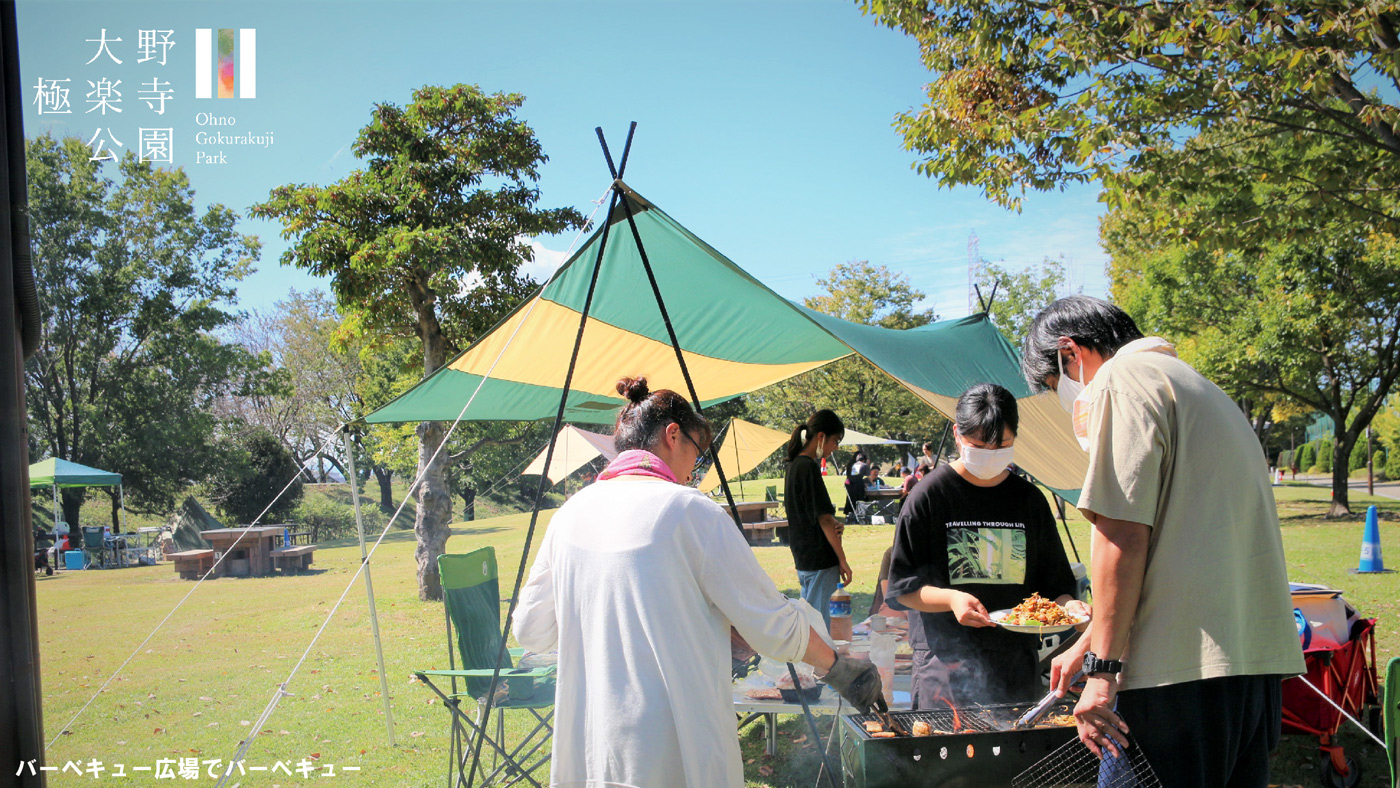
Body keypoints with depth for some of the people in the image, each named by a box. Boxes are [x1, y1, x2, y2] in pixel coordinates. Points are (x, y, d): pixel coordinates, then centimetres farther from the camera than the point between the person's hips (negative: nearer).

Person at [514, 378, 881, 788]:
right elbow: (773, 626, -8)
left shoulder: (572, 511, 4)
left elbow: (530, 631, 9)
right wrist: (837, 667, 8)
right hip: (674, 754, -5)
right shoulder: (690, 511, -12)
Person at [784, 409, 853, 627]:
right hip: (819, 559, -10)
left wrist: (834, 524, -3)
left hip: (803, 557, 10)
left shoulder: (794, 465, 12)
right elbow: (824, 518, -16)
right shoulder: (808, 468, -16)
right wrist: (842, 560, -11)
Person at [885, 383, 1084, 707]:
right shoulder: (930, 495, -3)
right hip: (946, 660, -3)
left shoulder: (1029, 499, 8)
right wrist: (950, 598, -20)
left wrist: (1067, 605, -9)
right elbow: (901, 589, -3)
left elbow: (1053, 584, 12)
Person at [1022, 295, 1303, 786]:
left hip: (1184, 666, -9)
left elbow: (1124, 535, -14)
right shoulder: (1199, 388, 26)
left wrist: (1102, 669, -12)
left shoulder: (1122, 379, -4)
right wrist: (1089, 645, 30)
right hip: (1257, 654, 10)